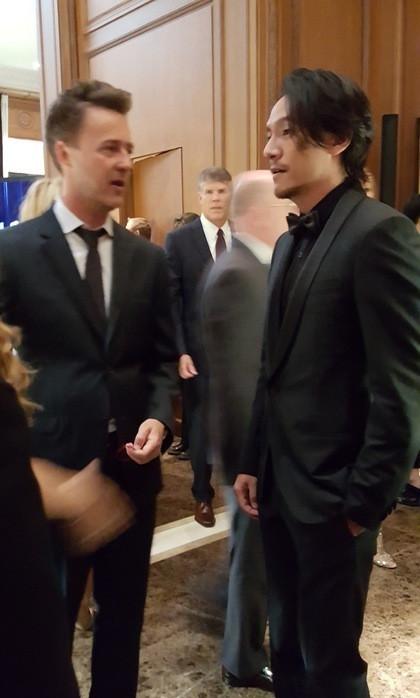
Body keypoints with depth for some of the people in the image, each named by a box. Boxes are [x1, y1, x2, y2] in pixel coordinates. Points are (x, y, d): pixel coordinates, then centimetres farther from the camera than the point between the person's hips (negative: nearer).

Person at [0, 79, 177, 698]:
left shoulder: (148, 259, 5)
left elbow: (162, 357, 7)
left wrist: (159, 417, -10)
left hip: (132, 465, 4)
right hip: (52, 466, -3)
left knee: (124, 614, 21)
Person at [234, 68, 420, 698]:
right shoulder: (291, 241, 11)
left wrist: (364, 503, -14)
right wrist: (253, 463, 12)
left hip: (332, 493, -8)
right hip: (279, 484, 8)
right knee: (287, 647, 22)